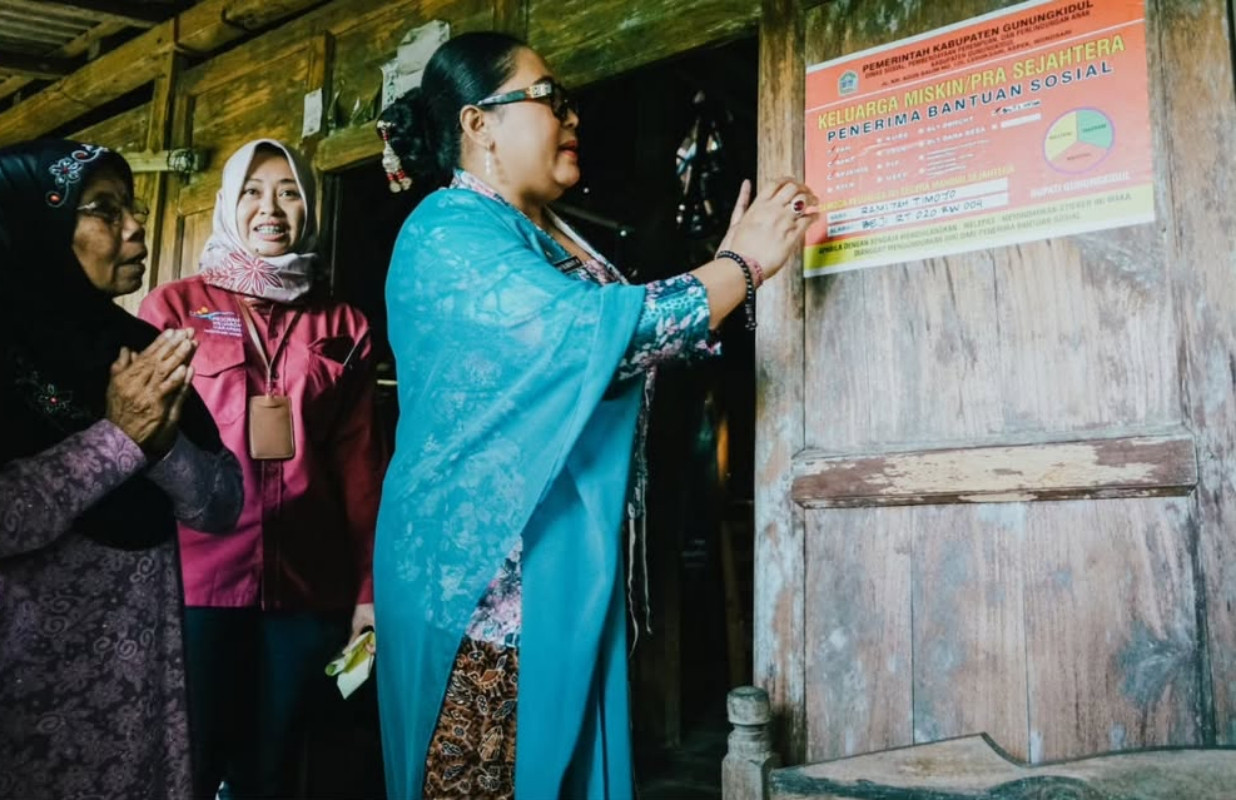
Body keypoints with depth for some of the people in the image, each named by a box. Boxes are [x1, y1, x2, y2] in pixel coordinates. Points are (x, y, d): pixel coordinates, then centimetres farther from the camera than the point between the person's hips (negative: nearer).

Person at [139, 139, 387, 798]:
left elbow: (359, 462, 7)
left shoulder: (343, 326, 9)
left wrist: (371, 585, 4)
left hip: (306, 579, 2)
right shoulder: (172, 308, 4)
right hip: (193, 574, -2)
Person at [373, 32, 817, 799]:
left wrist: (741, 254, 10)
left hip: (564, 563, 9)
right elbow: (597, 334, -23)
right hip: (487, 568, -8)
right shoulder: (450, 234, -13)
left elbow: (635, 335, 19)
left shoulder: (556, 241, 15)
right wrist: (746, 262, -12)